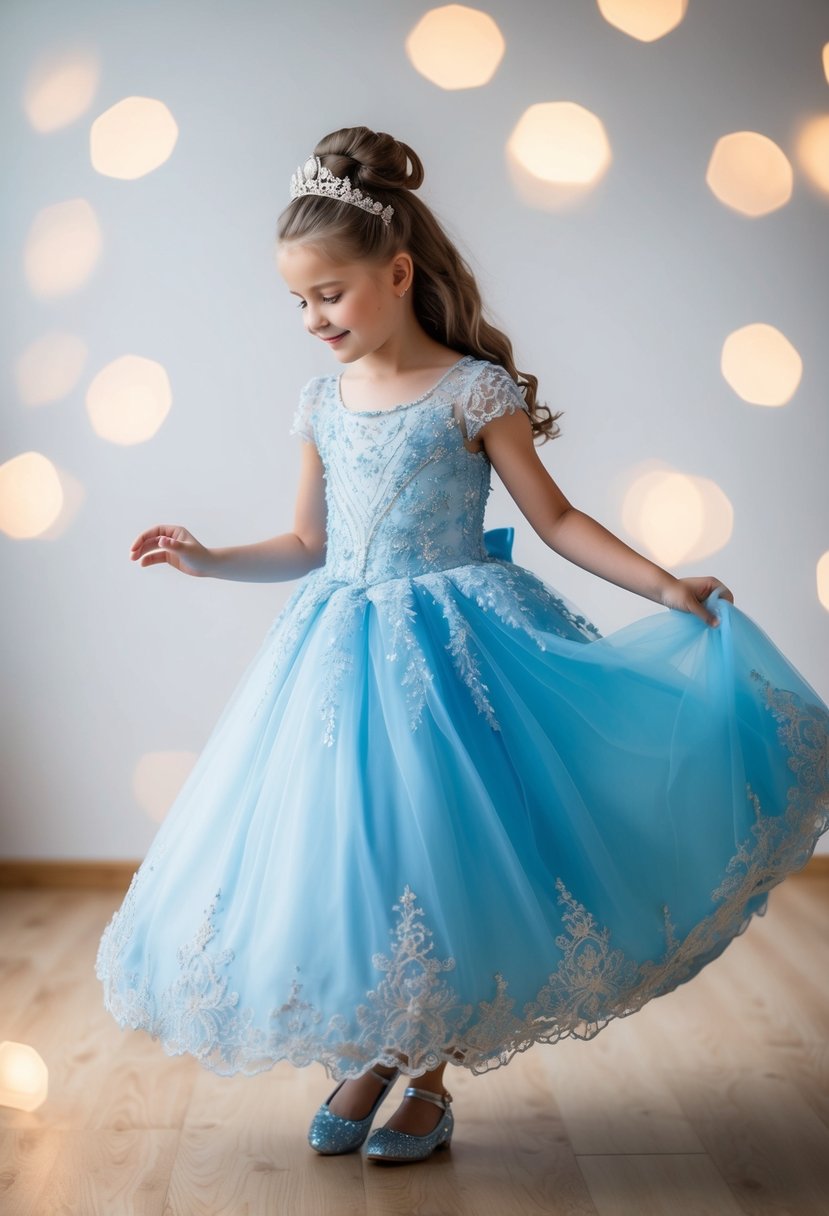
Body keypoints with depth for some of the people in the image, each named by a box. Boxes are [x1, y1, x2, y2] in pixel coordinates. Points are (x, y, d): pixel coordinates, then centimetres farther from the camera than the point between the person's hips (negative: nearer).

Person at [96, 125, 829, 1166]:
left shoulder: (475, 390, -6)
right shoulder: (321, 403, 9)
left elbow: (552, 515, -1)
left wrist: (665, 586, -7)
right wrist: (210, 560, 6)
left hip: (448, 648, -4)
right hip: (343, 653, 5)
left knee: (438, 852, -1)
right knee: (345, 853, 5)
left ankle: (431, 1078, 19)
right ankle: (367, 1059, 26)